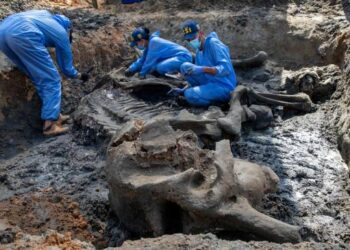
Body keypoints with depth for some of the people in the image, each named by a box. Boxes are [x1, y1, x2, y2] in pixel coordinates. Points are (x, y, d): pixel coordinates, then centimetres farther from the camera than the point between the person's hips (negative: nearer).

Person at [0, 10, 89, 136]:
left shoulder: (45, 15, 37)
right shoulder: (62, 33, 22)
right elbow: (67, 68, 28)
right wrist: (80, 76, 47)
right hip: (22, 35, -7)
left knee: (39, 79, 16)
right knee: (51, 80, 3)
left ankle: (54, 115, 17)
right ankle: (50, 124, -4)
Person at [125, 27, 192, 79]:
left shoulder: (154, 42, -21)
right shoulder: (149, 43, 8)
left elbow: (150, 61, -19)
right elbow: (142, 60, 15)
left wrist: (142, 74, -8)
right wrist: (132, 69, 4)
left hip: (183, 57, -10)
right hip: (176, 57, 10)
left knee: (161, 67, -31)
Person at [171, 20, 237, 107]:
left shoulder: (214, 44, -16)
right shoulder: (198, 50, 10)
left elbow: (226, 69, -28)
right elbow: (196, 72, 18)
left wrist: (203, 69, -39)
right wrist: (184, 89, 6)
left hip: (223, 87, -8)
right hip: (210, 83, 9)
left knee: (190, 95, -26)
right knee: (185, 67, -3)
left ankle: (219, 100, -3)